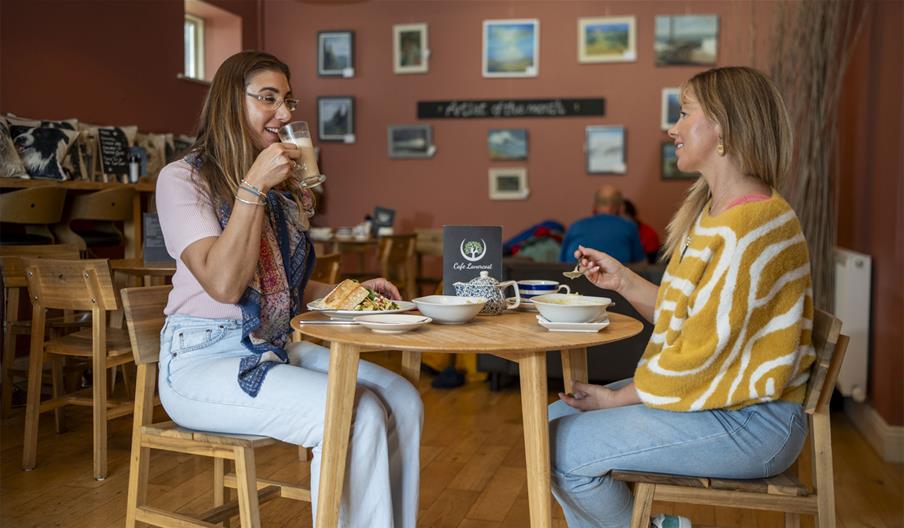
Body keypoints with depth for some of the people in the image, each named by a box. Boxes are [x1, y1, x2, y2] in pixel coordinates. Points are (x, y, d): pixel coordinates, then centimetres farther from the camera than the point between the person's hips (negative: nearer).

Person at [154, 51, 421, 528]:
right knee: (356, 412, -27)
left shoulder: (285, 189, 14)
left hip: (276, 347, 7)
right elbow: (224, 284, -19)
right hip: (204, 358, -7)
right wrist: (253, 186, -19)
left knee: (402, 399, -14)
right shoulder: (182, 179, -6)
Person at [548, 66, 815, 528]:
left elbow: (705, 349, -22)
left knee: (564, 448, -15)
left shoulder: (752, 225, -22)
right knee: (558, 417, 8)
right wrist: (622, 281, 2)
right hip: (717, 396, 10)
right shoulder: (712, 213, 11)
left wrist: (618, 398, -12)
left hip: (751, 421, -10)